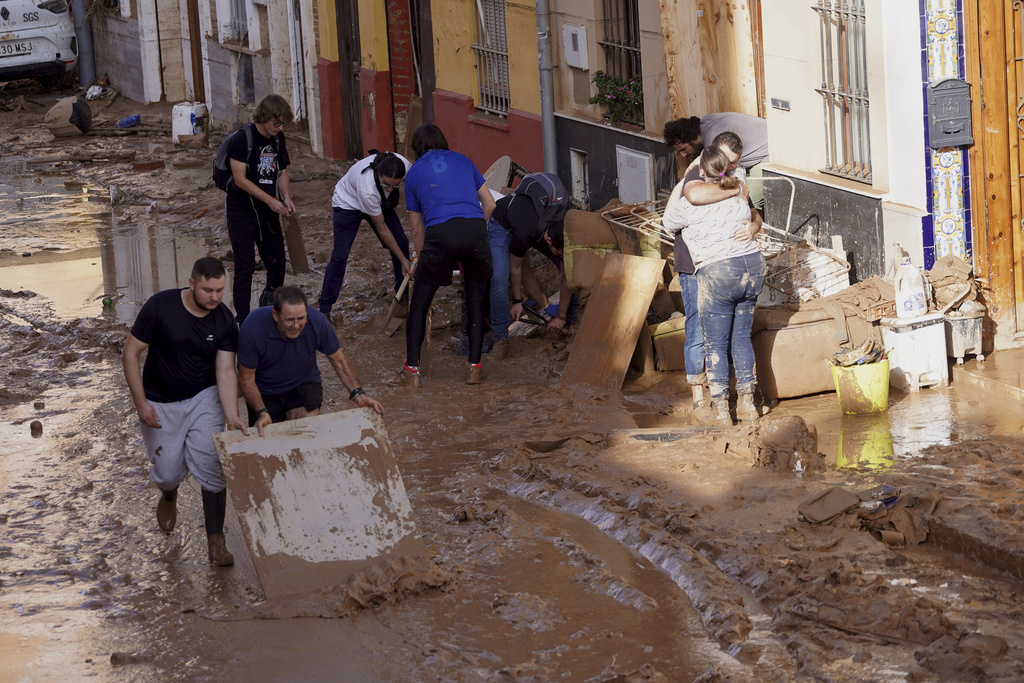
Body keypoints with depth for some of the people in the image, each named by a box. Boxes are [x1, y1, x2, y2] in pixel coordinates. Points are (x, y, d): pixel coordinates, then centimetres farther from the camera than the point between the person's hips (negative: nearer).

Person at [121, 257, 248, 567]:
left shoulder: (224, 322, -13)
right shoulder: (160, 306, -20)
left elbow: (225, 371, -16)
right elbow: (131, 352, -13)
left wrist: (231, 415, -31)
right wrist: (140, 402, -17)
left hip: (203, 398, 1)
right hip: (160, 403, -1)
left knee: (211, 466, -15)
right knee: (168, 473, 4)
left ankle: (216, 541, -5)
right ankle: (169, 495, 44)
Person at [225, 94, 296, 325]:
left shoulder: (278, 139, 4)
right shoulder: (243, 138, -17)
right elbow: (240, 178, -19)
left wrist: (286, 198, -7)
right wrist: (270, 200, -21)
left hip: (268, 211, 6)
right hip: (242, 212, -6)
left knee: (277, 262, 9)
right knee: (245, 267, -7)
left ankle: (270, 303, 35)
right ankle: (242, 319, 0)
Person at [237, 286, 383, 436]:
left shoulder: (317, 321, -24)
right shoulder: (252, 328, -30)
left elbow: (339, 361, -7)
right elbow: (247, 379, -17)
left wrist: (357, 393, -20)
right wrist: (261, 413, -31)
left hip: (303, 384, 0)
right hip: (265, 392, 0)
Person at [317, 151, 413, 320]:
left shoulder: (404, 165, -34)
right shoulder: (367, 189, -44)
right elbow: (382, 230, -30)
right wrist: (403, 260, -23)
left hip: (381, 202, 6)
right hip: (349, 203, -6)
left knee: (401, 242, 1)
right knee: (340, 255, -12)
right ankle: (324, 309, -4)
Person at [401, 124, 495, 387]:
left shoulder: (414, 173, 21)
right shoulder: (462, 161, 24)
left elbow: (417, 229, 23)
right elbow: (489, 204, 23)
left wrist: (423, 260, 35)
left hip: (440, 233, -1)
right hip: (475, 228, 2)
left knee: (418, 303, 14)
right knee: (476, 300, 19)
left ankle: (412, 370, 12)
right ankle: (474, 367, 17)